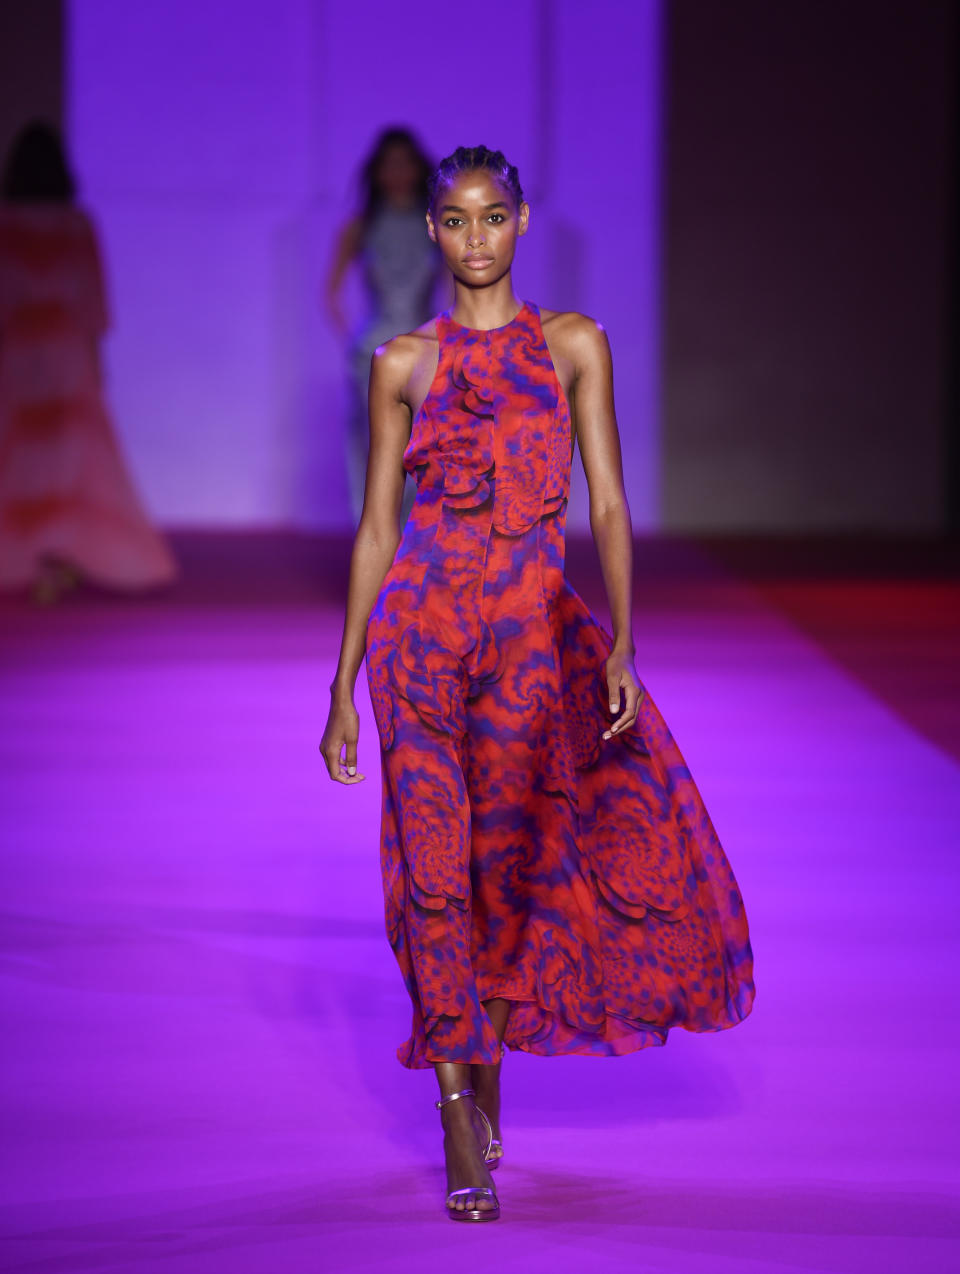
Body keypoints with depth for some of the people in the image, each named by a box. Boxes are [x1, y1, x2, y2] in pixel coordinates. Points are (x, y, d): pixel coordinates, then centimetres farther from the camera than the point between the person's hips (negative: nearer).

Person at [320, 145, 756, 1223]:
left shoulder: (573, 346, 6)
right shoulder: (404, 363, 7)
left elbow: (607, 505, 1)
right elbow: (376, 529, 9)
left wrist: (620, 645, -11)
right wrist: (343, 684, 7)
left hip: (538, 631, 0)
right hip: (422, 625, 0)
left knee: (510, 865, 0)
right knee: (439, 870, -4)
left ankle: (485, 1060, 27)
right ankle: (463, 1135, 1)